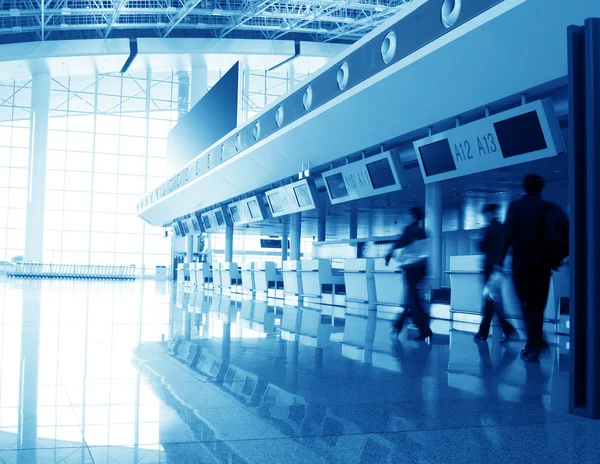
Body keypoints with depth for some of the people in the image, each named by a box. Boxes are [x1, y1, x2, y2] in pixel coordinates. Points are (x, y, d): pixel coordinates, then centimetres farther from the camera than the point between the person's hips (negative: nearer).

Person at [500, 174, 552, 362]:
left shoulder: (516, 206, -4)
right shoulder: (548, 208, 2)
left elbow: (508, 235, -11)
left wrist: (500, 260, -8)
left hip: (522, 264, -2)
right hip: (542, 264, 2)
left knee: (527, 306, 8)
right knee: (537, 306, 13)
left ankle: (533, 347, 5)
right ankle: (534, 345, 13)